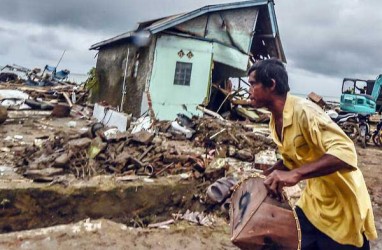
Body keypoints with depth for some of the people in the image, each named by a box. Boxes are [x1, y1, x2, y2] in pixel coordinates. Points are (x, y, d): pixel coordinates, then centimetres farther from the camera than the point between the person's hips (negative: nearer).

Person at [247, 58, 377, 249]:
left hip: (340, 206, -7)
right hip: (312, 200, 8)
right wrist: (265, 176, 2)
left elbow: (345, 152, -35)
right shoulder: (275, 122, 0)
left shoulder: (304, 111, -26)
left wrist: (296, 174, -44)